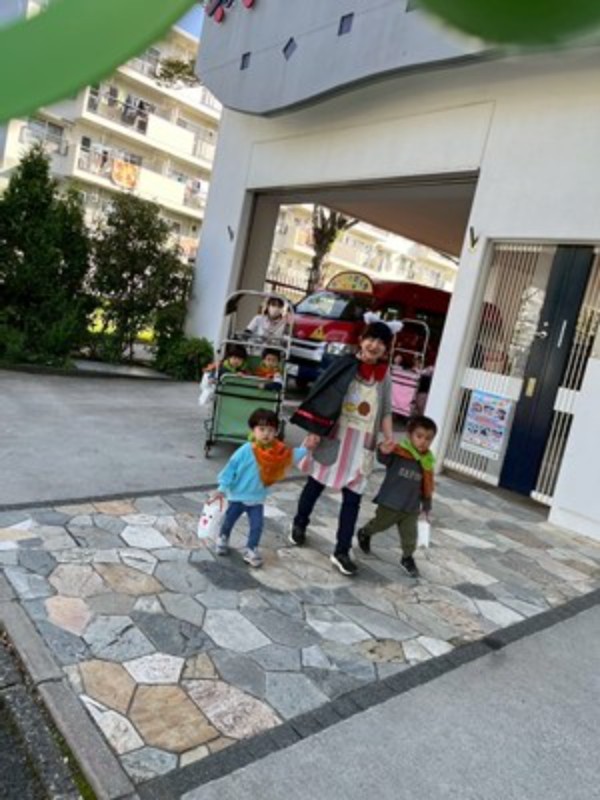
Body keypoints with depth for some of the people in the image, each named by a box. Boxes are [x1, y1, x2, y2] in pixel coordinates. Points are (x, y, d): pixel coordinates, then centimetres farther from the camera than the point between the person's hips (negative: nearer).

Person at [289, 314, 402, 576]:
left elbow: (386, 411, 6)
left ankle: (341, 552, 11)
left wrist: (389, 437, -11)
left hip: (362, 444, 2)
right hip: (334, 436, -2)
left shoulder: (385, 377, 2)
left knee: (352, 498, 1)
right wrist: (315, 430, -11)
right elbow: (323, 398, -6)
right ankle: (299, 524, 38)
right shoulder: (345, 365, -7)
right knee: (316, 483, 13)